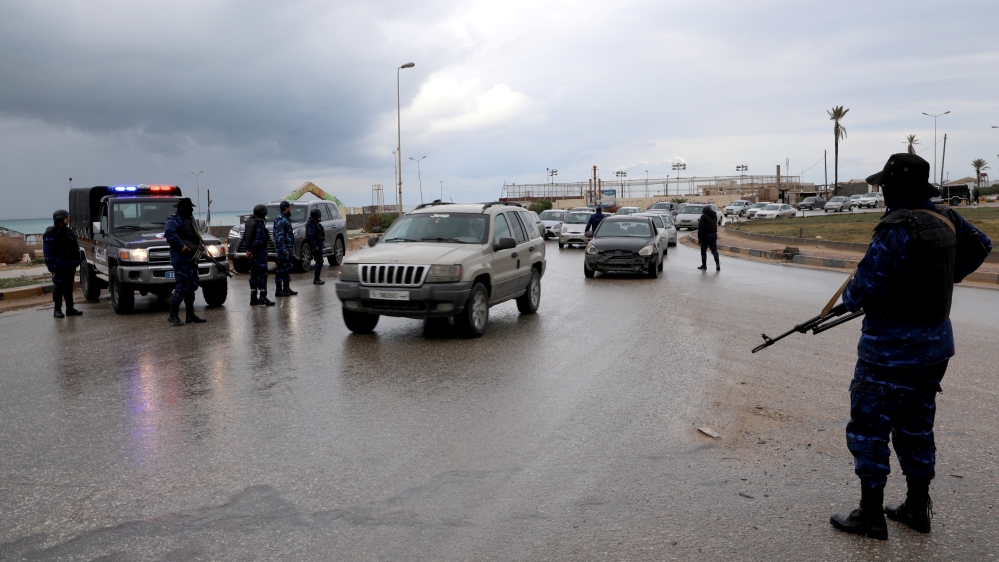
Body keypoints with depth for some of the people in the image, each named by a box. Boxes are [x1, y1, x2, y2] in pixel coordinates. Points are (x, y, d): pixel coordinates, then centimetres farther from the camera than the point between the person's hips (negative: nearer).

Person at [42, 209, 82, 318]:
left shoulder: (69, 232, 12)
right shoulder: (50, 234, -9)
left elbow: (76, 249, 17)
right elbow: (48, 253, -11)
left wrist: (76, 263, 9)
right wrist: (52, 268, -15)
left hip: (70, 267, 6)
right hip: (59, 267, -6)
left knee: (69, 288, 11)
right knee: (59, 288, -2)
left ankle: (70, 308, 16)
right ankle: (57, 310, 6)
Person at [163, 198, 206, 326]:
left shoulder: (190, 219, 18)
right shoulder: (174, 221, -11)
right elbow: (169, 233, -29)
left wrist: (199, 245, 10)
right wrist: (181, 245, -26)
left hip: (191, 259, 10)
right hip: (181, 260, -10)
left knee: (191, 288, 12)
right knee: (181, 288, -10)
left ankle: (190, 315, 19)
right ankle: (173, 315, -2)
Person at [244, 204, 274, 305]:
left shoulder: (249, 222, 13)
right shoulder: (260, 223, -16)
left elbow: (245, 236, 17)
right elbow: (259, 240, -21)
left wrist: (248, 250, 15)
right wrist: (251, 251, -14)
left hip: (252, 253, 9)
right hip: (260, 252, -9)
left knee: (254, 275, 13)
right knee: (262, 274, -6)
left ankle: (253, 298, 16)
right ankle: (263, 298, -7)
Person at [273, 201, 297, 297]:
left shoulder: (286, 219, 16)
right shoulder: (280, 220, -15)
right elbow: (279, 236, -21)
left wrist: (291, 247, 19)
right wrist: (284, 249, -23)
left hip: (287, 248, 10)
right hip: (283, 249, -10)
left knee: (287, 268, 14)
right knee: (281, 269, -6)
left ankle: (286, 288, 20)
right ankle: (278, 290, -3)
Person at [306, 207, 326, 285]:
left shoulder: (315, 223, 15)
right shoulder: (312, 224, -17)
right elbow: (311, 236, -24)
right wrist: (315, 246, -25)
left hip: (318, 245, 11)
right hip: (316, 246, -11)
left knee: (319, 262, 15)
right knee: (319, 262, -8)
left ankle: (316, 278, 22)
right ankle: (316, 280, -5)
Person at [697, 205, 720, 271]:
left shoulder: (704, 216, -12)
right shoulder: (715, 215, 11)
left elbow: (701, 228, -15)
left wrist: (699, 237, -12)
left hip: (706, 235, -6)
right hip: (714, 235, 6)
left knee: (703, 250, 7)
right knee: (714, 250, 5)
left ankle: (704, 264, 11)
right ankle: (717, 264, -9)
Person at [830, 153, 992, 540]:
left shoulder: (897, 228, -22)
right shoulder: (947, 221, 3)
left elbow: (865, 287, -24)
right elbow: (980, 246, 23)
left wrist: (849, 299, -3)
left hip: (892, 347, -8)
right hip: (935, 341, 8)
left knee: (868, 428, 3)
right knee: (916, 426, 19)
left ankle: (871, 515, 10)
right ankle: (918, 509, 28)